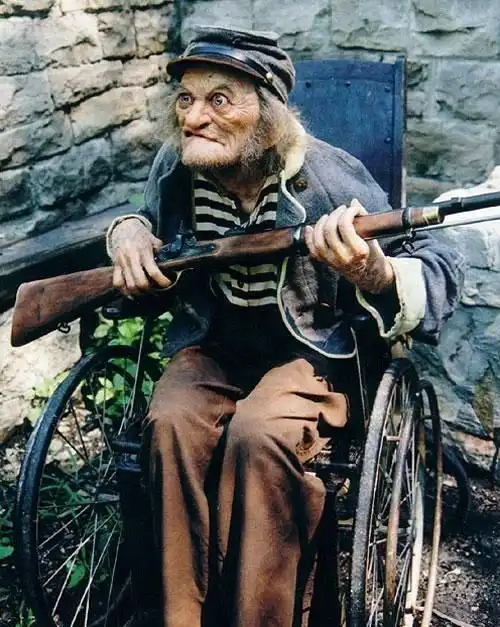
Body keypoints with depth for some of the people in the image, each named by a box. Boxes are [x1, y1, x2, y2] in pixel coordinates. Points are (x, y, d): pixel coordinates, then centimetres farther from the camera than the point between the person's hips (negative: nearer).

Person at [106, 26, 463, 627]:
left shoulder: (327, 177, -18)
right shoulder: (175, 166, -5)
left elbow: (441, 273, -15)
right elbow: (152, 219, 21)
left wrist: (372, 271, -39)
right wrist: (128, 233, -5)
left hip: (310, 349, -3)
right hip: (211, 345, 4)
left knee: (258, 436, -34)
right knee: (172, 424, -28)